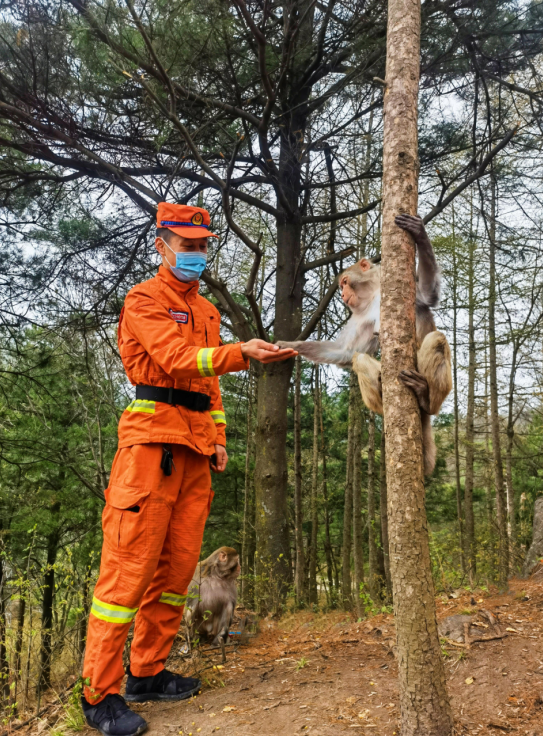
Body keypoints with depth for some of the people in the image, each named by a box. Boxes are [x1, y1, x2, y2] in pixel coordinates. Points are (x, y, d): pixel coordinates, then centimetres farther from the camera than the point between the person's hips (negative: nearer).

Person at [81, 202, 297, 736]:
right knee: (130, 562, -6)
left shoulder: (206, 311, 23)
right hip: (152, 437, -7)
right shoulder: (144, 300, -1)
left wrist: (218, 438, 15)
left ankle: (147, 673, 22)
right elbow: (178, 359, -18)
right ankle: (100, 693, 5)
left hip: (195, 449, 8)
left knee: (177, 565, 9)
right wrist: (242, 352, -31)